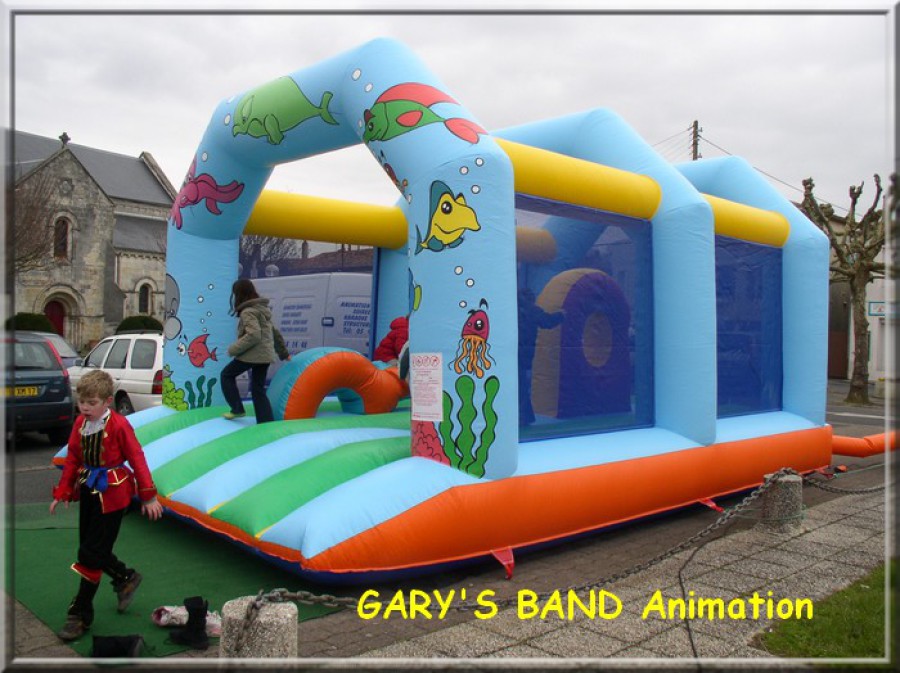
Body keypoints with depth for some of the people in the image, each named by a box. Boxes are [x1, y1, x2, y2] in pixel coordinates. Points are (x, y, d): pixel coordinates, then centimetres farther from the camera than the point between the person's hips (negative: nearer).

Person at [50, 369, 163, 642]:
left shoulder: (118, 425, -16)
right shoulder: (80, 423, 2)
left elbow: (137, 459, -12)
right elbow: (73, 459, 11)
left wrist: (149, 497, -9)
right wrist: (62, 493, 10)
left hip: (111, 494, -7)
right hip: (88, 490, 7)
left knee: (91, 554, -4)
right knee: (92, 550, 12)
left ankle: (80, 614, 9)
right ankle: (126, 577, 36)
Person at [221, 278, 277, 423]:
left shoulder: (248, 312, -14)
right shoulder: (262, 308, 14)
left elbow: (253, 335, -25)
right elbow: (273, 332, 21)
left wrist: (233, 349, -17)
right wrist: (282, 351, 29)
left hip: (252, 354, -8)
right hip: (265, 354, 8)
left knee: (227, 375, 14)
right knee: (258, 389, 10)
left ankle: (237, 409, 12)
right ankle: (267, 423, 3)